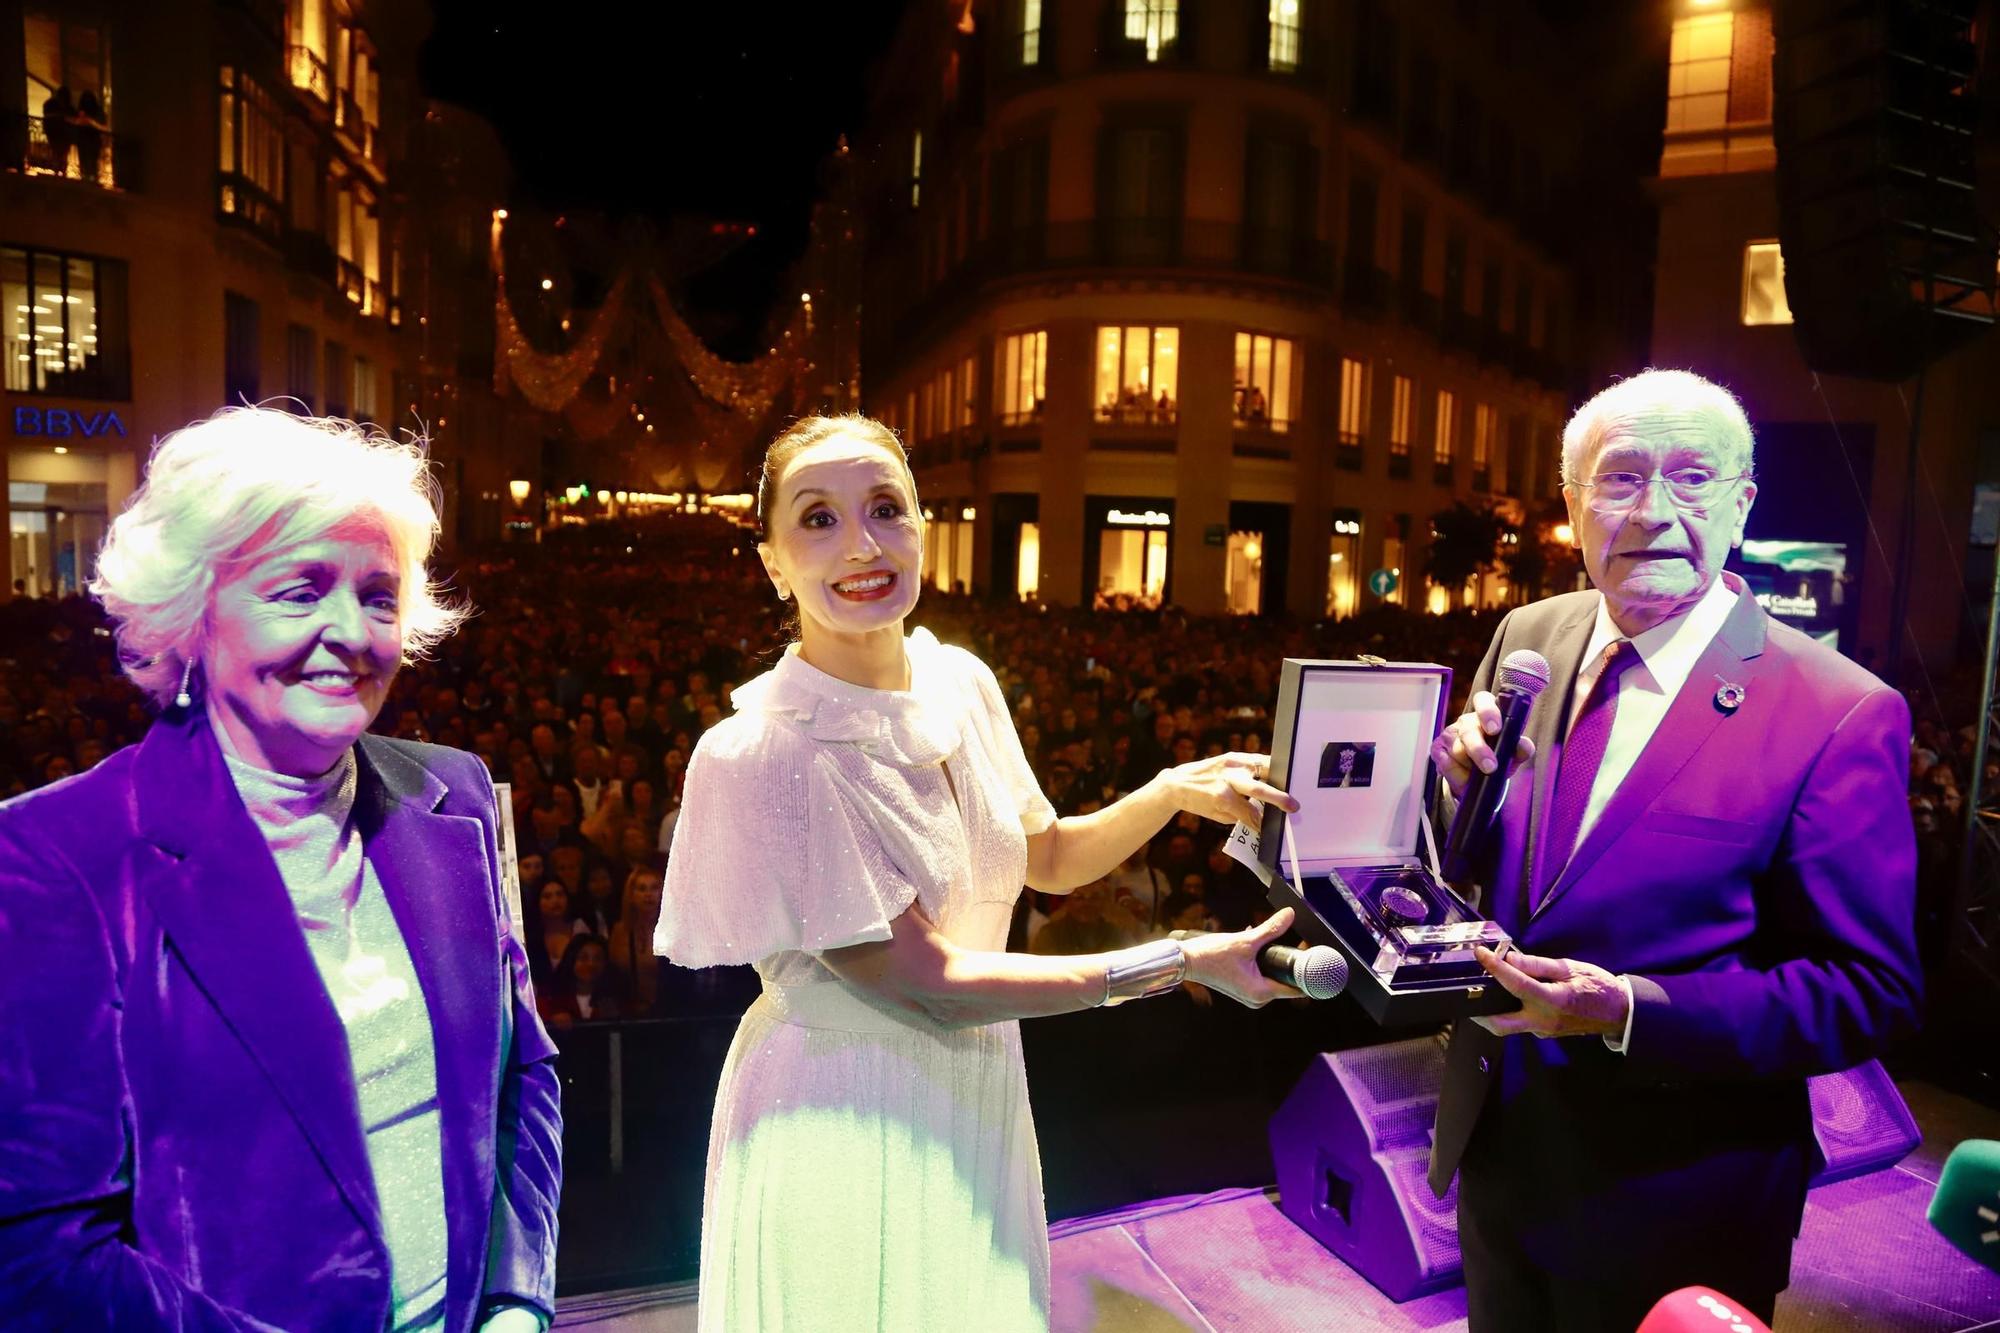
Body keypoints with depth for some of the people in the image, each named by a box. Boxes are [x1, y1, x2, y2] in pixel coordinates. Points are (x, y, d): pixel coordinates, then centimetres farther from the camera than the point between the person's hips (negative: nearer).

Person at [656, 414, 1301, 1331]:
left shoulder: (961, 683, -5)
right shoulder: (764, 755, -25)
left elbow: (1049, 858, 9)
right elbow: (928, 985, -23)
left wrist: (1174, 791, -9)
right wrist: (1186, 963, -21)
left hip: (975, 1100, 6)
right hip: (840, 1117, -6)